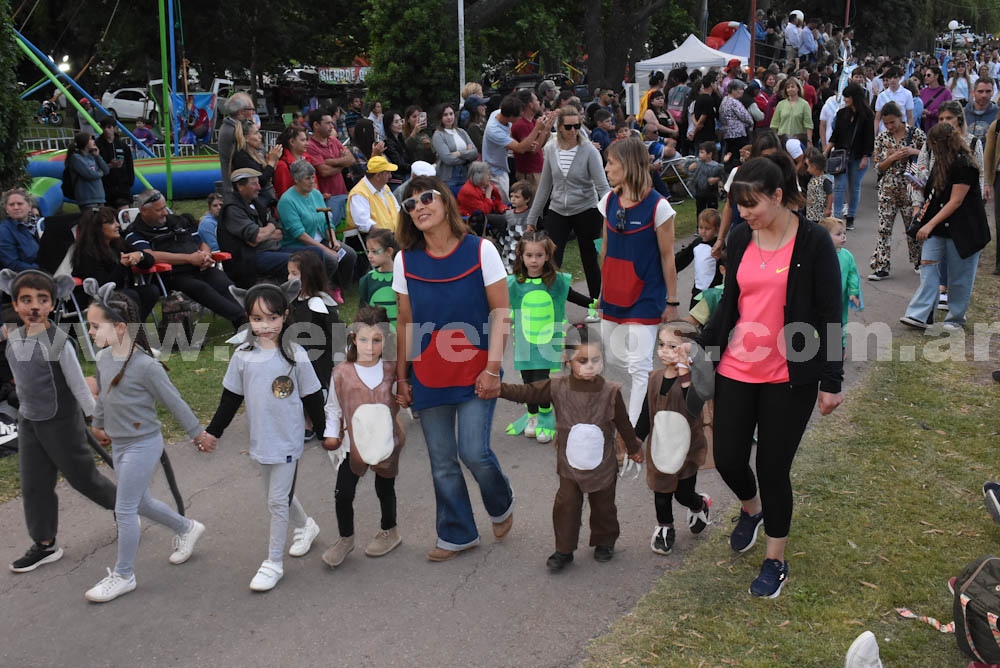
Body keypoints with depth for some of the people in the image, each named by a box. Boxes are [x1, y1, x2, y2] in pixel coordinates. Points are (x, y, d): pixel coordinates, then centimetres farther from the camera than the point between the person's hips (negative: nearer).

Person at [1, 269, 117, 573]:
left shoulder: (59, 343, -20)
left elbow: (79, 385, -14)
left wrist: (97, 420, -8)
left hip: (61, 423, -6)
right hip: (28, 422, 6)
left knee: (82, 477, 9)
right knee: (34, 485, 9)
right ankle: (45, 545, 21)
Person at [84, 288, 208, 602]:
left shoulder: (145, 366, -24)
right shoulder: (104, 358, -2)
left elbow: (173, 401, -14)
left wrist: (198, 433, -4)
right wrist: (99, 424, 30)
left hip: (143, 445, -8)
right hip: (119, 444, 8)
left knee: (124, 510, -1)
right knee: (140, 503, 19)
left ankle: (123, 575, 13)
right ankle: (187, 528, 43)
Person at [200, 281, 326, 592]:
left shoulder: (295, 355, -12)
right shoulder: (242, 356, -3)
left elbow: (312, 398, -4)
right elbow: (230, 398, 8)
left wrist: (325, 433, 0)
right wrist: (212, 432, 11)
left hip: (288, 441, -4)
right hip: (260, 439, 4)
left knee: (278, 501, -1)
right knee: (278, 495, 20)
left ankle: (274, 562, 11)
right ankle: (305, 526, 47)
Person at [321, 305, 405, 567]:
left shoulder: (392, 371, -8)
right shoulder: (342, 373, -11)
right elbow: (332, 407, 0)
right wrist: (331, 434, -7)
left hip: (386, 444, 1)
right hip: (354, 444, 0)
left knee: (385, 489, 18)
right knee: (343, 494, -1)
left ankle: (389, 531, 42)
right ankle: (345, 539, 22)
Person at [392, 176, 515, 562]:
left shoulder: (481, 251, -7)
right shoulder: (405, 261, 1)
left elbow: (501, 313, -6)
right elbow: (405, 323, 7)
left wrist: (492, 368, -13)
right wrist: (401, 378, 7)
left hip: (475, 373, -3)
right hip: (428, 378, 3)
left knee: (474, 452, -9)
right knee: (441, 462, 8)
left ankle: (501, 505, 24)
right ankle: (457, 534, 25)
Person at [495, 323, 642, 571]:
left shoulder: (611, 391, -12)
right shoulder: (558, 387, -10)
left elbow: (623, 423, 1)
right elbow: (526, 392, -11)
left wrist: (634, 448, 13)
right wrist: (498, 388, -23)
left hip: (603, 464, 0)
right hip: (569, 464, 1)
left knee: (603, 506, 14)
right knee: (566, 505, 4)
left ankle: (604, 542, 37)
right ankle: (564, 550, 19)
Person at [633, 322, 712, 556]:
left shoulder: (692, 378, -18)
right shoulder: (655, 378, -1)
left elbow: (694, 408, -35)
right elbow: (646, 412, 10)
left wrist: (685, 375, -40)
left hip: (686, 448, -4)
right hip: (660, 447, 4)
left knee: (683, 493, 9)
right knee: (661, 490, 11)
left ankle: (700, 505, 42)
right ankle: (664, 528, 32)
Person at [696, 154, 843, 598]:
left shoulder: (813, 242, -10)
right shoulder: (739, 239, 4)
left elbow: (829, 315, -8)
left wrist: (831, 382, -8)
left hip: (789, 377, -4)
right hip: (736, 370, 4)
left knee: (773, 469, 2)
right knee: (727, 460, 5)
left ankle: (776, 561, 23)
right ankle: (751, 509, 41)